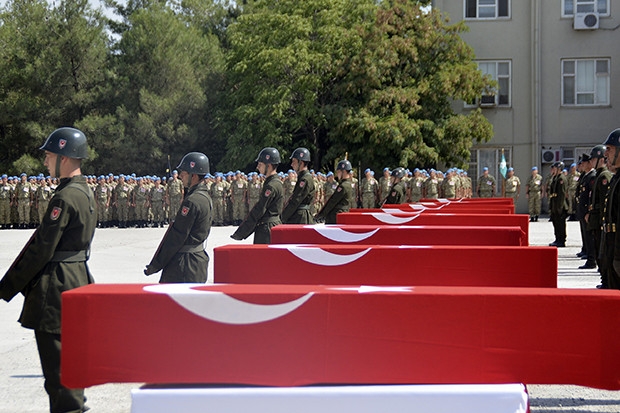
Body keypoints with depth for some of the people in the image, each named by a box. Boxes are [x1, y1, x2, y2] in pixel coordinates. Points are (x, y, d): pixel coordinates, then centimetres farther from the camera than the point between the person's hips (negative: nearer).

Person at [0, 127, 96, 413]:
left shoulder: (65, 198, -19)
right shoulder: (85, 192, 11)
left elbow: (42, 248, -19)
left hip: (56, 285, -10)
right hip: (77, 278, 10)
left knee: (56, 358, -3)